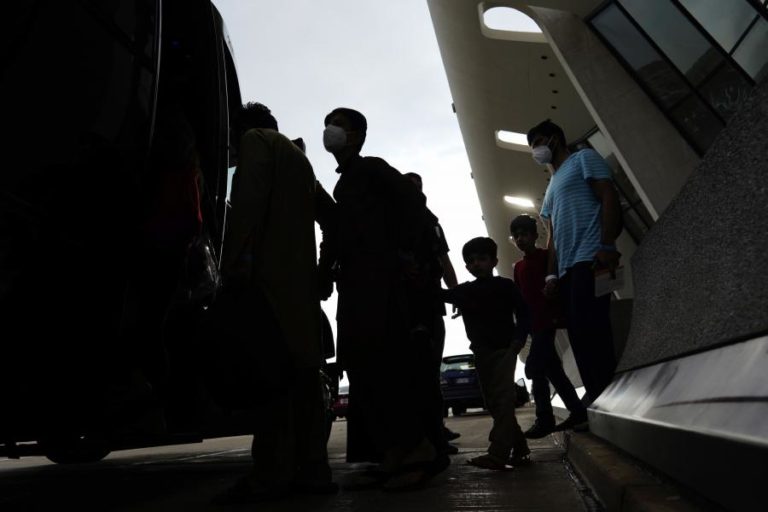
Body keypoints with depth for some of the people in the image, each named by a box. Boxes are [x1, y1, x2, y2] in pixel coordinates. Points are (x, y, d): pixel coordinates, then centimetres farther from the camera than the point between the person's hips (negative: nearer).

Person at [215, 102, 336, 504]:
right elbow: (329, 216, 29)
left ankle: (271, 475, -15)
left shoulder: (255, 140, 7)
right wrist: (325, 267, 27)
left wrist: (234, 266, -19)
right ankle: (311, 470, 4)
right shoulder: (299, 157, 30)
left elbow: (248, 201, -11)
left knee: (271, 371, -14)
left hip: (268, 274, -8)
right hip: (300, 276, 8)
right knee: (300, 370, 3)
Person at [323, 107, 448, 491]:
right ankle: (392, 458, 6)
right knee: (364, 367, 3)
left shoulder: (372, 168, 3)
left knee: (372, 365, -17)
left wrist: (403, 252, -10)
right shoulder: (344, 184, 26)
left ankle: (421, 450, -10)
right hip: (355, 283, 9)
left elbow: (413, 200, -9)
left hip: (377, 279, -9)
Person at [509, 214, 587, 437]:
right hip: (533, 324, 7)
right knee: (552, 368, 9)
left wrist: (556, 314, -16)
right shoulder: (519, 267, 17)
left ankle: (544, 420, -5)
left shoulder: (547, 257, -2)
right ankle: (578, 410, 18)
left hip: (547, 321, -7)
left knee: (534, 369, -12)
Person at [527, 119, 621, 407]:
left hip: (590, 259, -8)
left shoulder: (584, 159, 11)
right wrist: (551, 274, 12)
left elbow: (609, 198, -4)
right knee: (579, 337, 3)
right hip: (566, 268, 8)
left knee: (591, 332, -17)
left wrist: (606, 246, -18)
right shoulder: (551, 189, 32)